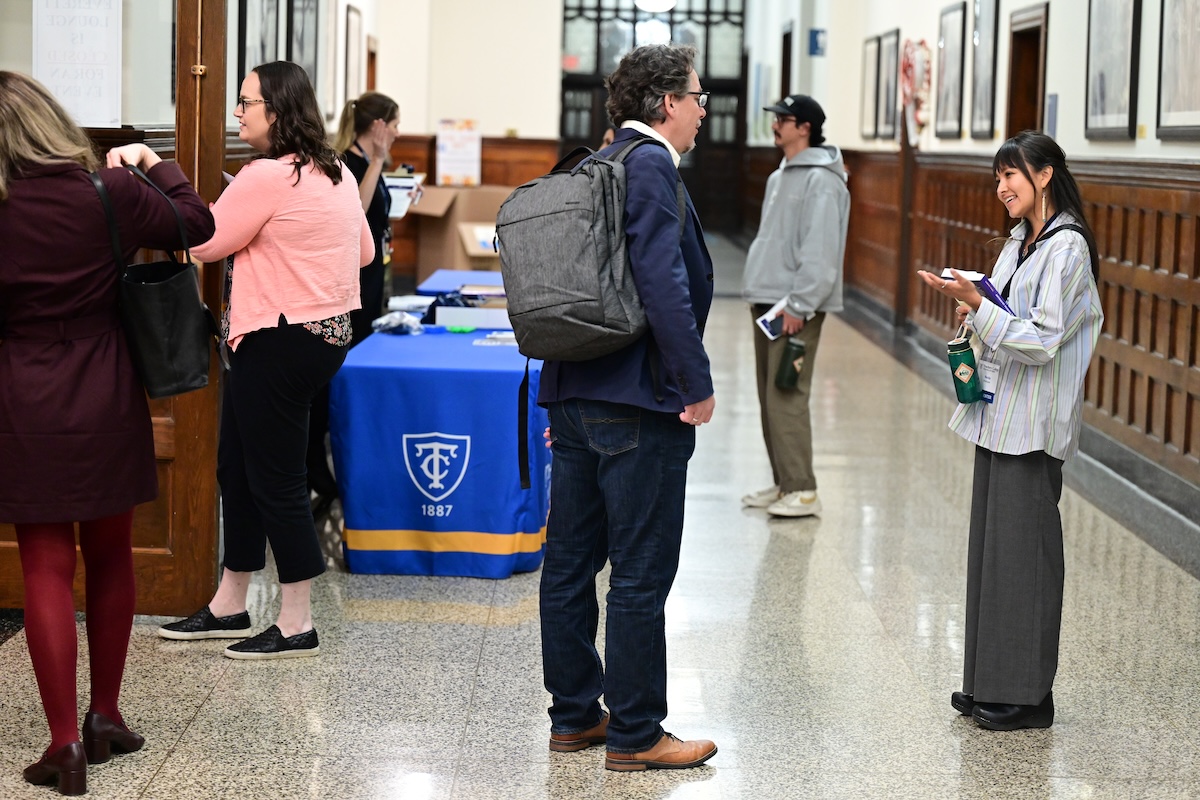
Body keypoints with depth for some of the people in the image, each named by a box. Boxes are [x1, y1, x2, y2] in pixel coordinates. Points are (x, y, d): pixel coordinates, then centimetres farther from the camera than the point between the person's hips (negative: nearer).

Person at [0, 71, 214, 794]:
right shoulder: (109, 191, -9)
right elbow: (197, 223, 5)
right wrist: (153, 164, 18)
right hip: (108, 405, 1)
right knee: (111, 558, 16)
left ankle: (65, 742, -2)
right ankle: (106, 718, 25)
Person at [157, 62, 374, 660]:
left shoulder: (267, 177, -18)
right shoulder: (335, 173, 10)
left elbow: (205, 243, -11)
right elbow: (365, 251, 18)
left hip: (282, 341, -10)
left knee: (274, 480, -2)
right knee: (238, 470, 18)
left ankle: (296, 626, 5)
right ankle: (229, 607, 27)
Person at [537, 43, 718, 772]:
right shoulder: (650, 166, -13)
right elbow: (664, 282, -23)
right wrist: (698, 383, -18)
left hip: (576, 397, 10)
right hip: (638, 400, -10)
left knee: (570, 563, 13)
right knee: (641, 574, -2)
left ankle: (574, 716, 23)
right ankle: (634, 735, 5)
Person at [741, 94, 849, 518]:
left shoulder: (821, 181, -13)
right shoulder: (779, 178, 19)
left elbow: (819, 252, -19)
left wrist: (798, 305, -21)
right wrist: (760, 295, 17)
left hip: (796, 307, -10)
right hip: (767, 301, 10)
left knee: (787, 396, -12)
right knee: (769, 396, 11)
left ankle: (802, 490, -8)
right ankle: (783, 483, 18)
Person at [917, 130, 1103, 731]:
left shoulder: (1067, 248, -14)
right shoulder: (1020, 242, 14)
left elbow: (1042, 341, -19)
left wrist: (978, 305, -22)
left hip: (1034, 425, -9)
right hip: (998, 416, 9)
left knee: (1023, 551, -4)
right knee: (990, 546, 11)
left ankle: (1028, 696, 4)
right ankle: (989, 684, 20)